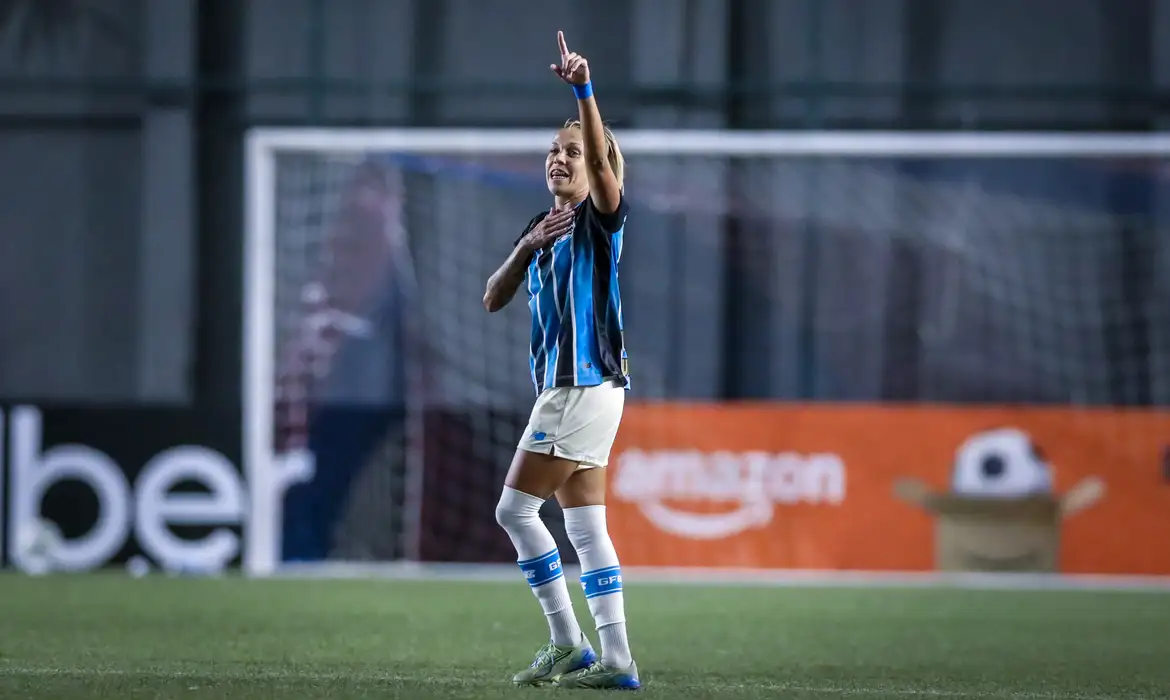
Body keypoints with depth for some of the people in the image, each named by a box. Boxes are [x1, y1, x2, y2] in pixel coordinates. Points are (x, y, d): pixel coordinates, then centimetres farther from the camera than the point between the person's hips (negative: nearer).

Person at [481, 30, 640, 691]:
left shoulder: (599, 218, -7)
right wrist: (528, 247, -7)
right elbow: (494, 299, 11)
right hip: (563, 387, 9)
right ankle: (616, 658, 3)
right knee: (585, 526, 5)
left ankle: (568, 644, -4)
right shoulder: (542, 229, 17)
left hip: (588, 384, -9)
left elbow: (601, 159, -28)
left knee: (516, 507, -7)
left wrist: (585, 90, -41)